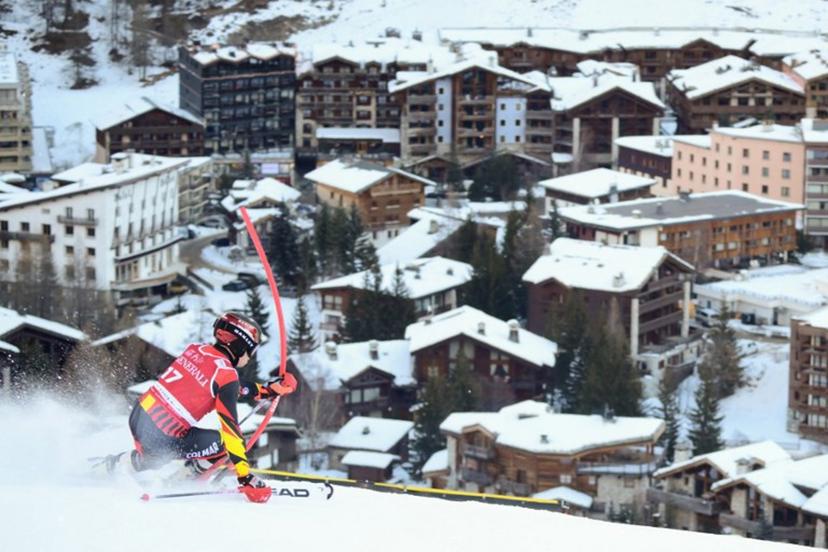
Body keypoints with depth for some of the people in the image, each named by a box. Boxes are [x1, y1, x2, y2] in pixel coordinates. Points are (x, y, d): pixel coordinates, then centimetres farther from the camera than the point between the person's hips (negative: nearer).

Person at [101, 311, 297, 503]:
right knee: (225, 443, 0)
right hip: (162, 440, -8)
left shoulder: (197, 349, 7)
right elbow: (230, 427, -19)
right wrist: (245, 477, -20)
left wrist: (269, 389, 21)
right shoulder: (226, 374, -15)